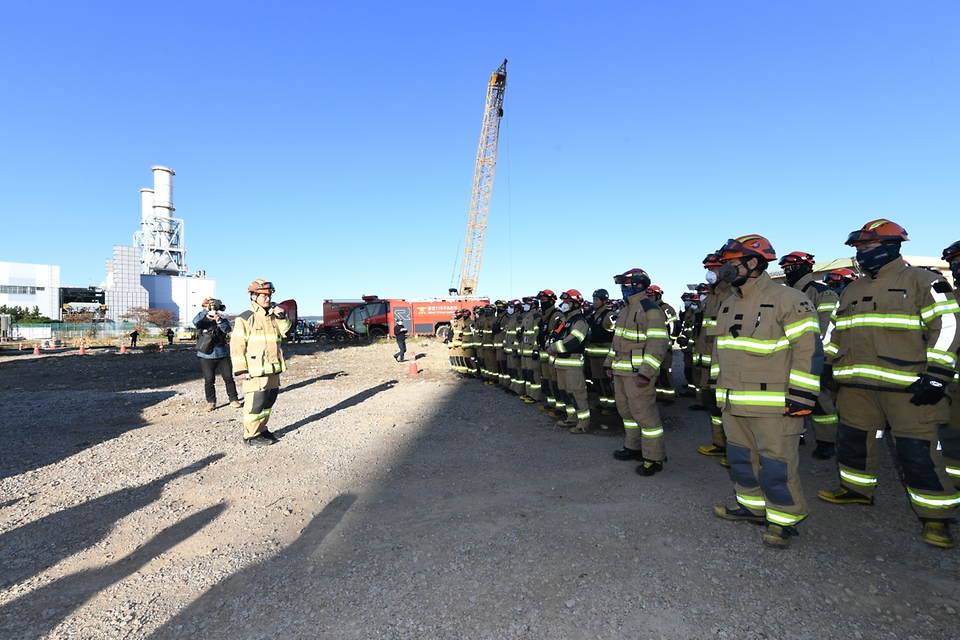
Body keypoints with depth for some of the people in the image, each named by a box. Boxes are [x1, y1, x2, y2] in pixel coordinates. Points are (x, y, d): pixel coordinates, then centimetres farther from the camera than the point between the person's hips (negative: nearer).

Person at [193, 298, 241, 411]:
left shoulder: (223, 320, 6)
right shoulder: (202, 320, 3)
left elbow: (227, 330, -13)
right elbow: (195, 322, -21)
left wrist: (219, 321, -30)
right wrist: (206, 310, -31)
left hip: (222, 354, 1)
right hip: (207, 356, -1)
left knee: (229, 378, 2)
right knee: (209, 380, 1)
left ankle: (233, 399, 11)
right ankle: (211, 402, 13)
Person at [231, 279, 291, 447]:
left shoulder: (273, 316, 12)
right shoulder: (246, 318, -10)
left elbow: (284, 332, 17)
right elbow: (237, 345, -11)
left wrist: (282, 317, -1)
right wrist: (240, 369, -15)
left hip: (273, 369, 7)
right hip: (255, 371, -7)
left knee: (269, 402, 15)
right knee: (255, 403, -3)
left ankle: (262, 429, 29)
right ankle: (251, 435, 9)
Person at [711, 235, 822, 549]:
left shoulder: (787, 300, -12)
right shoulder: (728, 305, 13)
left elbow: (809, 349, -15)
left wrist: (800, 395, -18)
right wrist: (719, 387, 20)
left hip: (773, 404, -8)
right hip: (733, 403, 8)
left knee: (776, 464, 1)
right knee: (741, 458, 18)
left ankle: (784, 520, 18)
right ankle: (753, 506, 35)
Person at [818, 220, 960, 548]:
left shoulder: (923, 281, -3)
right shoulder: (852, 289, 17)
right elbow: (836, 329, 23)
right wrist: (829, 364, 17)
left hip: (907, 387, -6)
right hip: (857, 386, 7)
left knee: (918, 451, -2)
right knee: (853, 439, 14)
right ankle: (857, 489, 32)